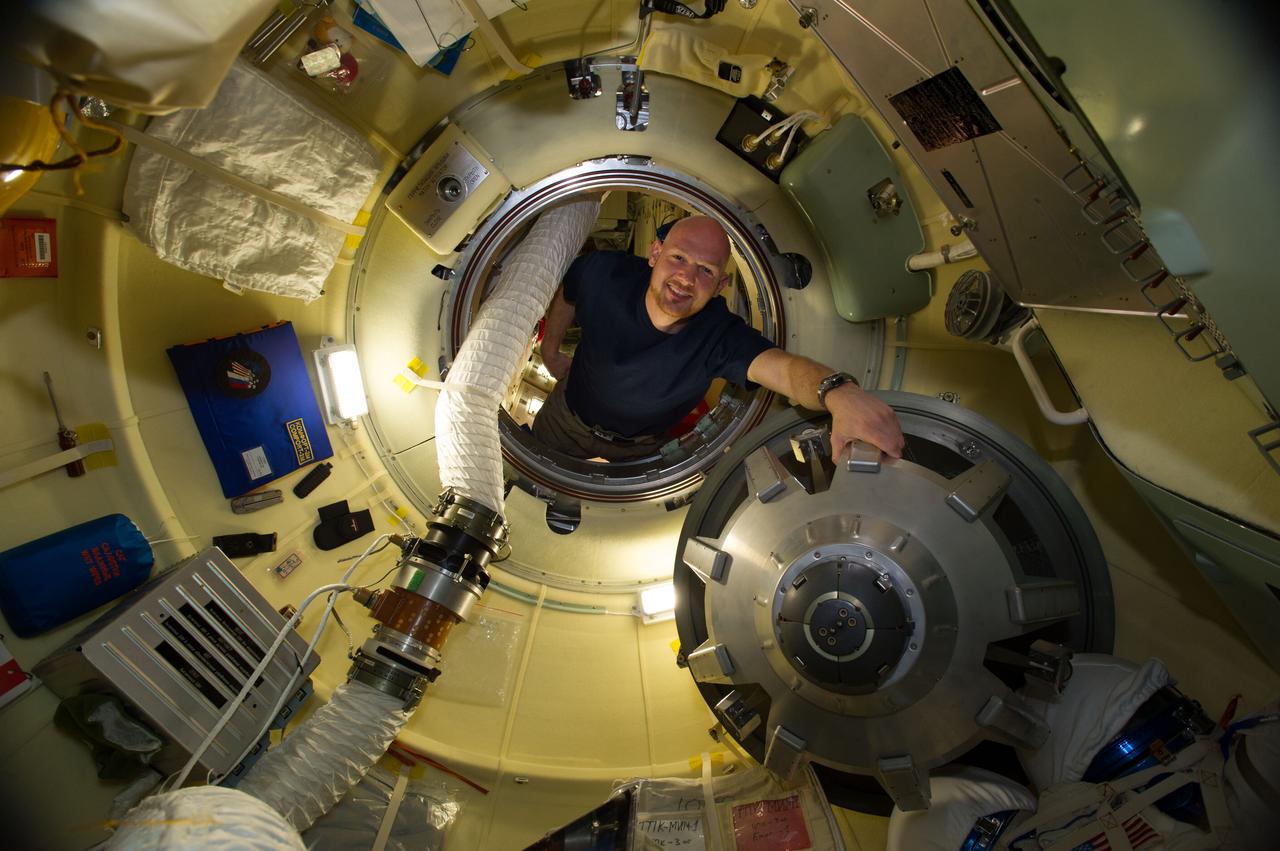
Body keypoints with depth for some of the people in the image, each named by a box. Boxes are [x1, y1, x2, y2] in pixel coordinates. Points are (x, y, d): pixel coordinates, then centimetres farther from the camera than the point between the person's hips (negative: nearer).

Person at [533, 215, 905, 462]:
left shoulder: (721, 339, -36)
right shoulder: (603, 272, -31)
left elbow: (786, 367, -56)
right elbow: (566, 294, -7)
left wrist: (839, 391, -78)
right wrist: (551, 352, 4)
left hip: (638, 448, -1)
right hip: (566, 419, 1)